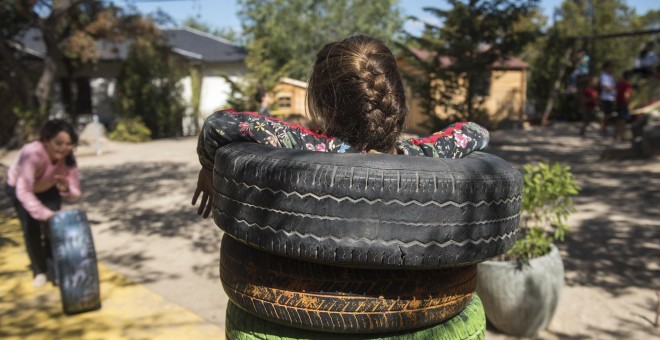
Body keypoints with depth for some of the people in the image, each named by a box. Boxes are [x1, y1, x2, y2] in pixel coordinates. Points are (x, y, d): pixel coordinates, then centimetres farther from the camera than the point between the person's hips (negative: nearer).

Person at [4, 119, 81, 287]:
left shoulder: (69, 159, -30)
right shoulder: (32, 154, -43)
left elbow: (74, 194, -26)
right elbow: (24, 192, -44)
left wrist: (65, 189, -48)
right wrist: (46, 213, -51)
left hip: (48, 189, 2)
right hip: (18, 187, -2)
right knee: (30, 228, -9)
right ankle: (39, 271, 9)